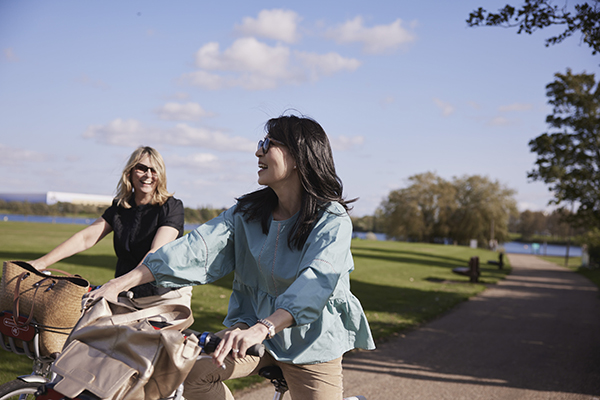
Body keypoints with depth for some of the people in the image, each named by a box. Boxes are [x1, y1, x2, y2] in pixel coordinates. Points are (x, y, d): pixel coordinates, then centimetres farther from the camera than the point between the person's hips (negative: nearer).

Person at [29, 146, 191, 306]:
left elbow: (157, 254, -20)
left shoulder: (172, 207, -8)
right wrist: (43, 262, -8)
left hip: (168, 297, -4)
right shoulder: (119, 208, 9)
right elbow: (85, 238, 4)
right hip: (128, 298, 5)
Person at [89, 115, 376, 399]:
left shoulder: (333, 220, -16)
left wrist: (263, 328, -50)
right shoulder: (248, 211, 0)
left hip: (313, 342, -3)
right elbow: (199, 247, -10)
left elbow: (316, 282, -33)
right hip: (253, 325, 4)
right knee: (191, 370, -16)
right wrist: (120, 283, -21)